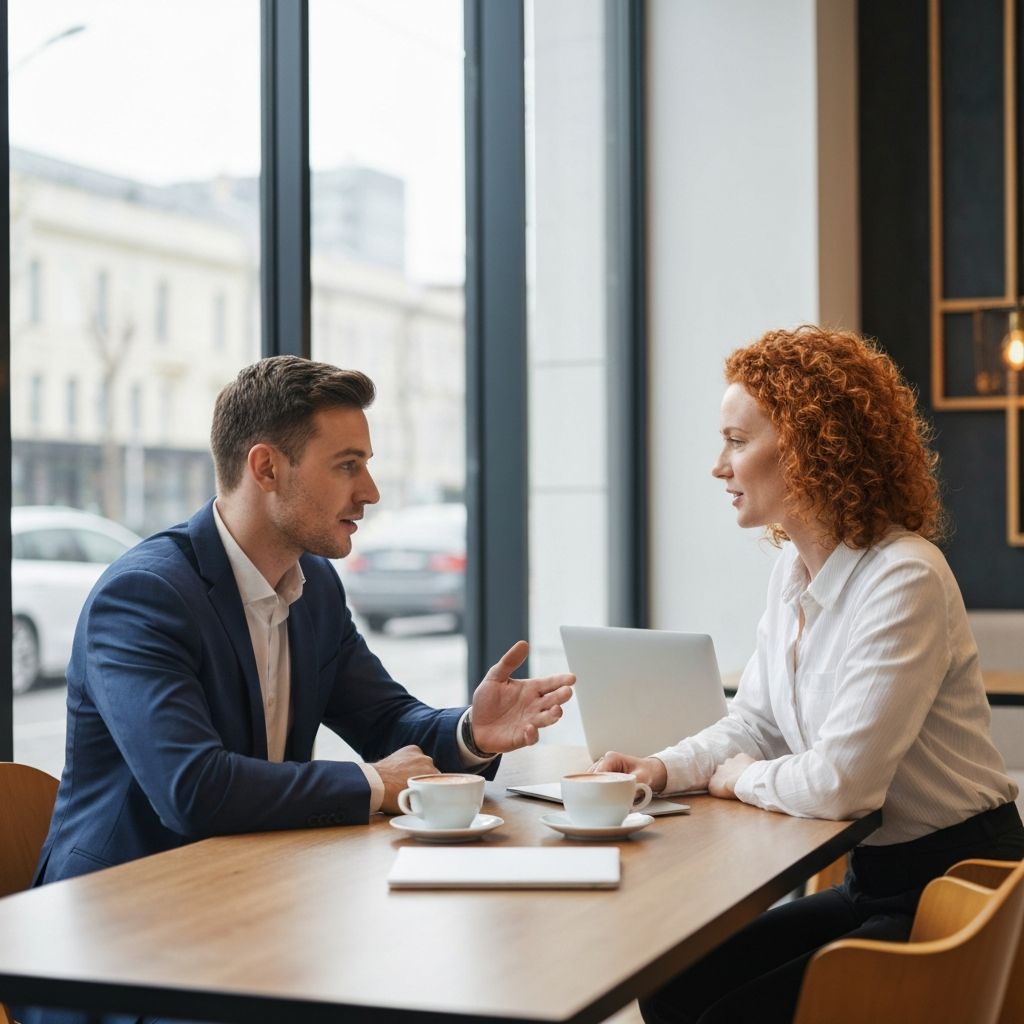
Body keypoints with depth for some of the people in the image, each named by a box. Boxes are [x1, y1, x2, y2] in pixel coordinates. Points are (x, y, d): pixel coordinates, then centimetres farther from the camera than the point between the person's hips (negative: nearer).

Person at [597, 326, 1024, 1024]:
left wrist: (741, 779, -8)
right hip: (873, 881, 8)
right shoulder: (793, 571, 5)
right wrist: (664, 769, -4)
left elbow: (840, 782, -27)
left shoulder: (904, 580, -23)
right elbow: (754, 724, 14)